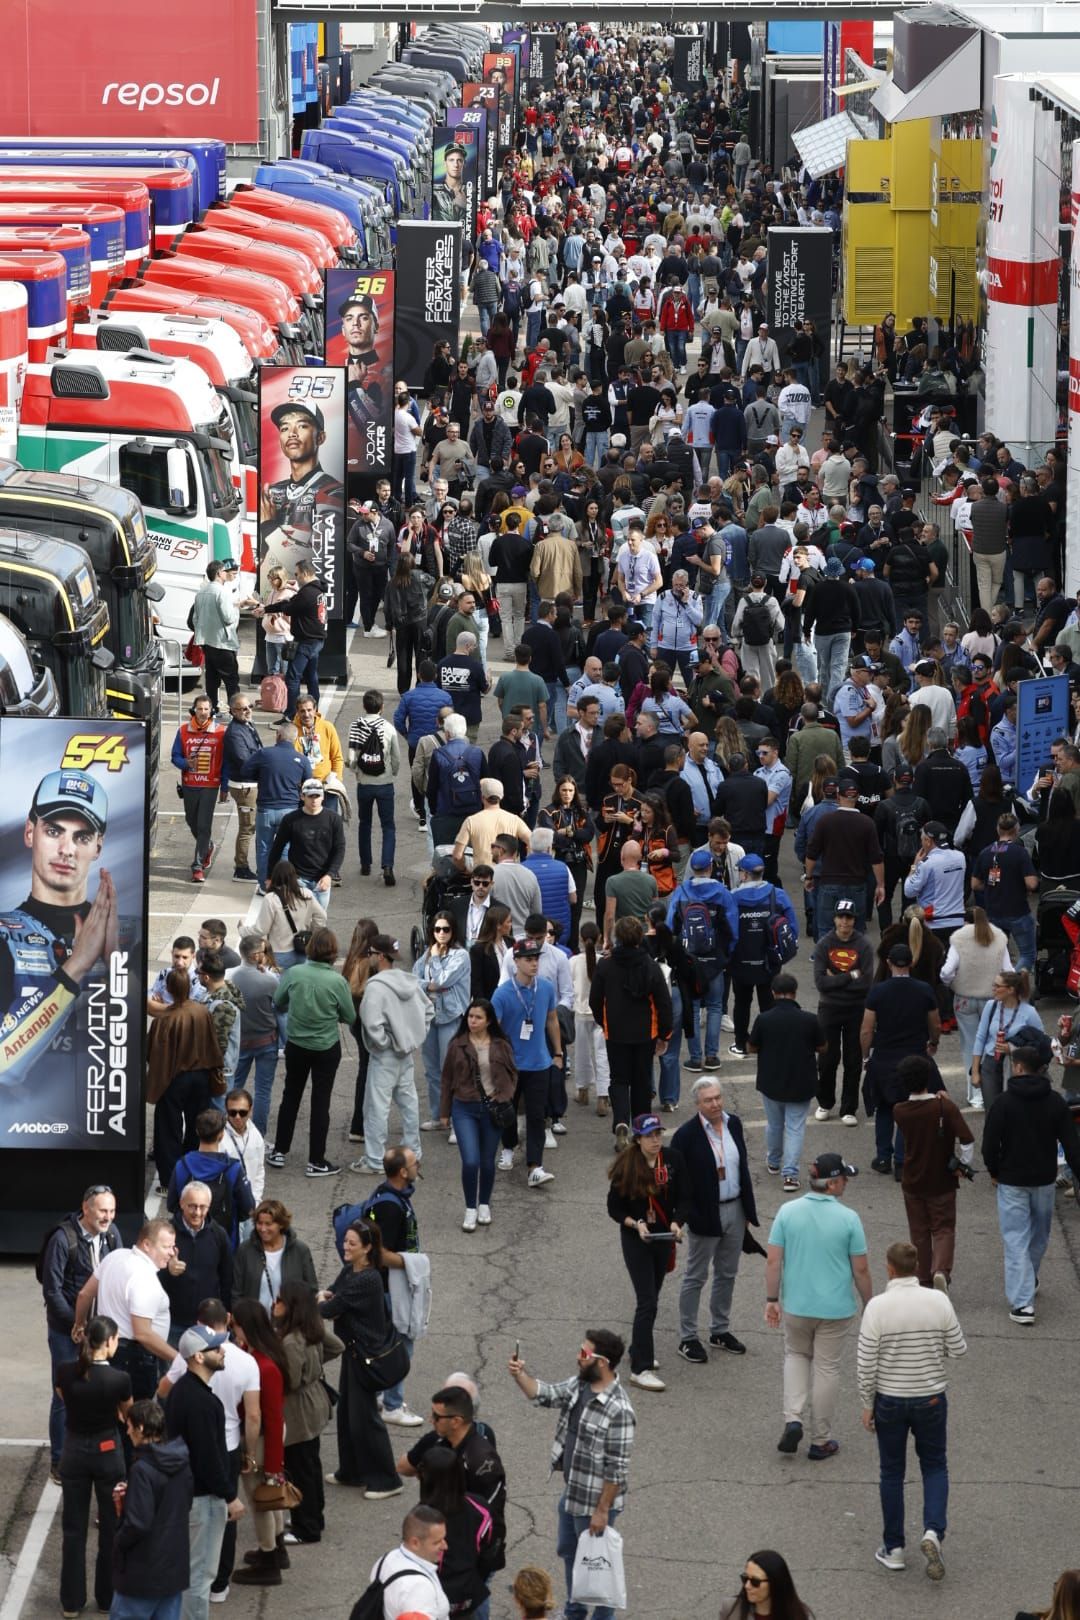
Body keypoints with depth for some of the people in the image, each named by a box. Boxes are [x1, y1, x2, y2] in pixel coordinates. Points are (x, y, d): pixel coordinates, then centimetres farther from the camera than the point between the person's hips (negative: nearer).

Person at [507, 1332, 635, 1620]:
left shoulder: (618, 1411, -30)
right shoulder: (579, 1385, -5)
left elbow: (617, 1469, -25)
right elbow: (544, 1394, 8)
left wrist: (602, 1510, -20)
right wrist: (520, 1375, -12)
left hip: (594, 1503, -9)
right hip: (571, 1493, 9)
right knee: (569, 1552, 26)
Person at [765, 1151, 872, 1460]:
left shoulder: (787, 1212, -8)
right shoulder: (848, 1219, -13)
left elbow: (773, 1261, -6)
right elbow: (861, 1270, -7)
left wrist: (772, 1299, 4)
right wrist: (869, 1305, 6)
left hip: (796, 1306, 2)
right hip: (836, 1308, -2)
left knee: (796, 1355, 24)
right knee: (826, 1368, 10)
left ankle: (793, 1419, 6)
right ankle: (820, 1441, 17)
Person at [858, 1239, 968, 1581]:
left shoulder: (877, 1307, -15)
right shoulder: (939, 1302, -10)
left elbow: (866, 1363, -11)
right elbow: (958, 1349, -3)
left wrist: (867, 1404, 1)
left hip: (889, 1401, -1)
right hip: (931, 1399, 1)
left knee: (892, 1472, 14)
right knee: (934, 1466, 17)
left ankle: (893, 1548, 20)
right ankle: (933, 1531, -4)